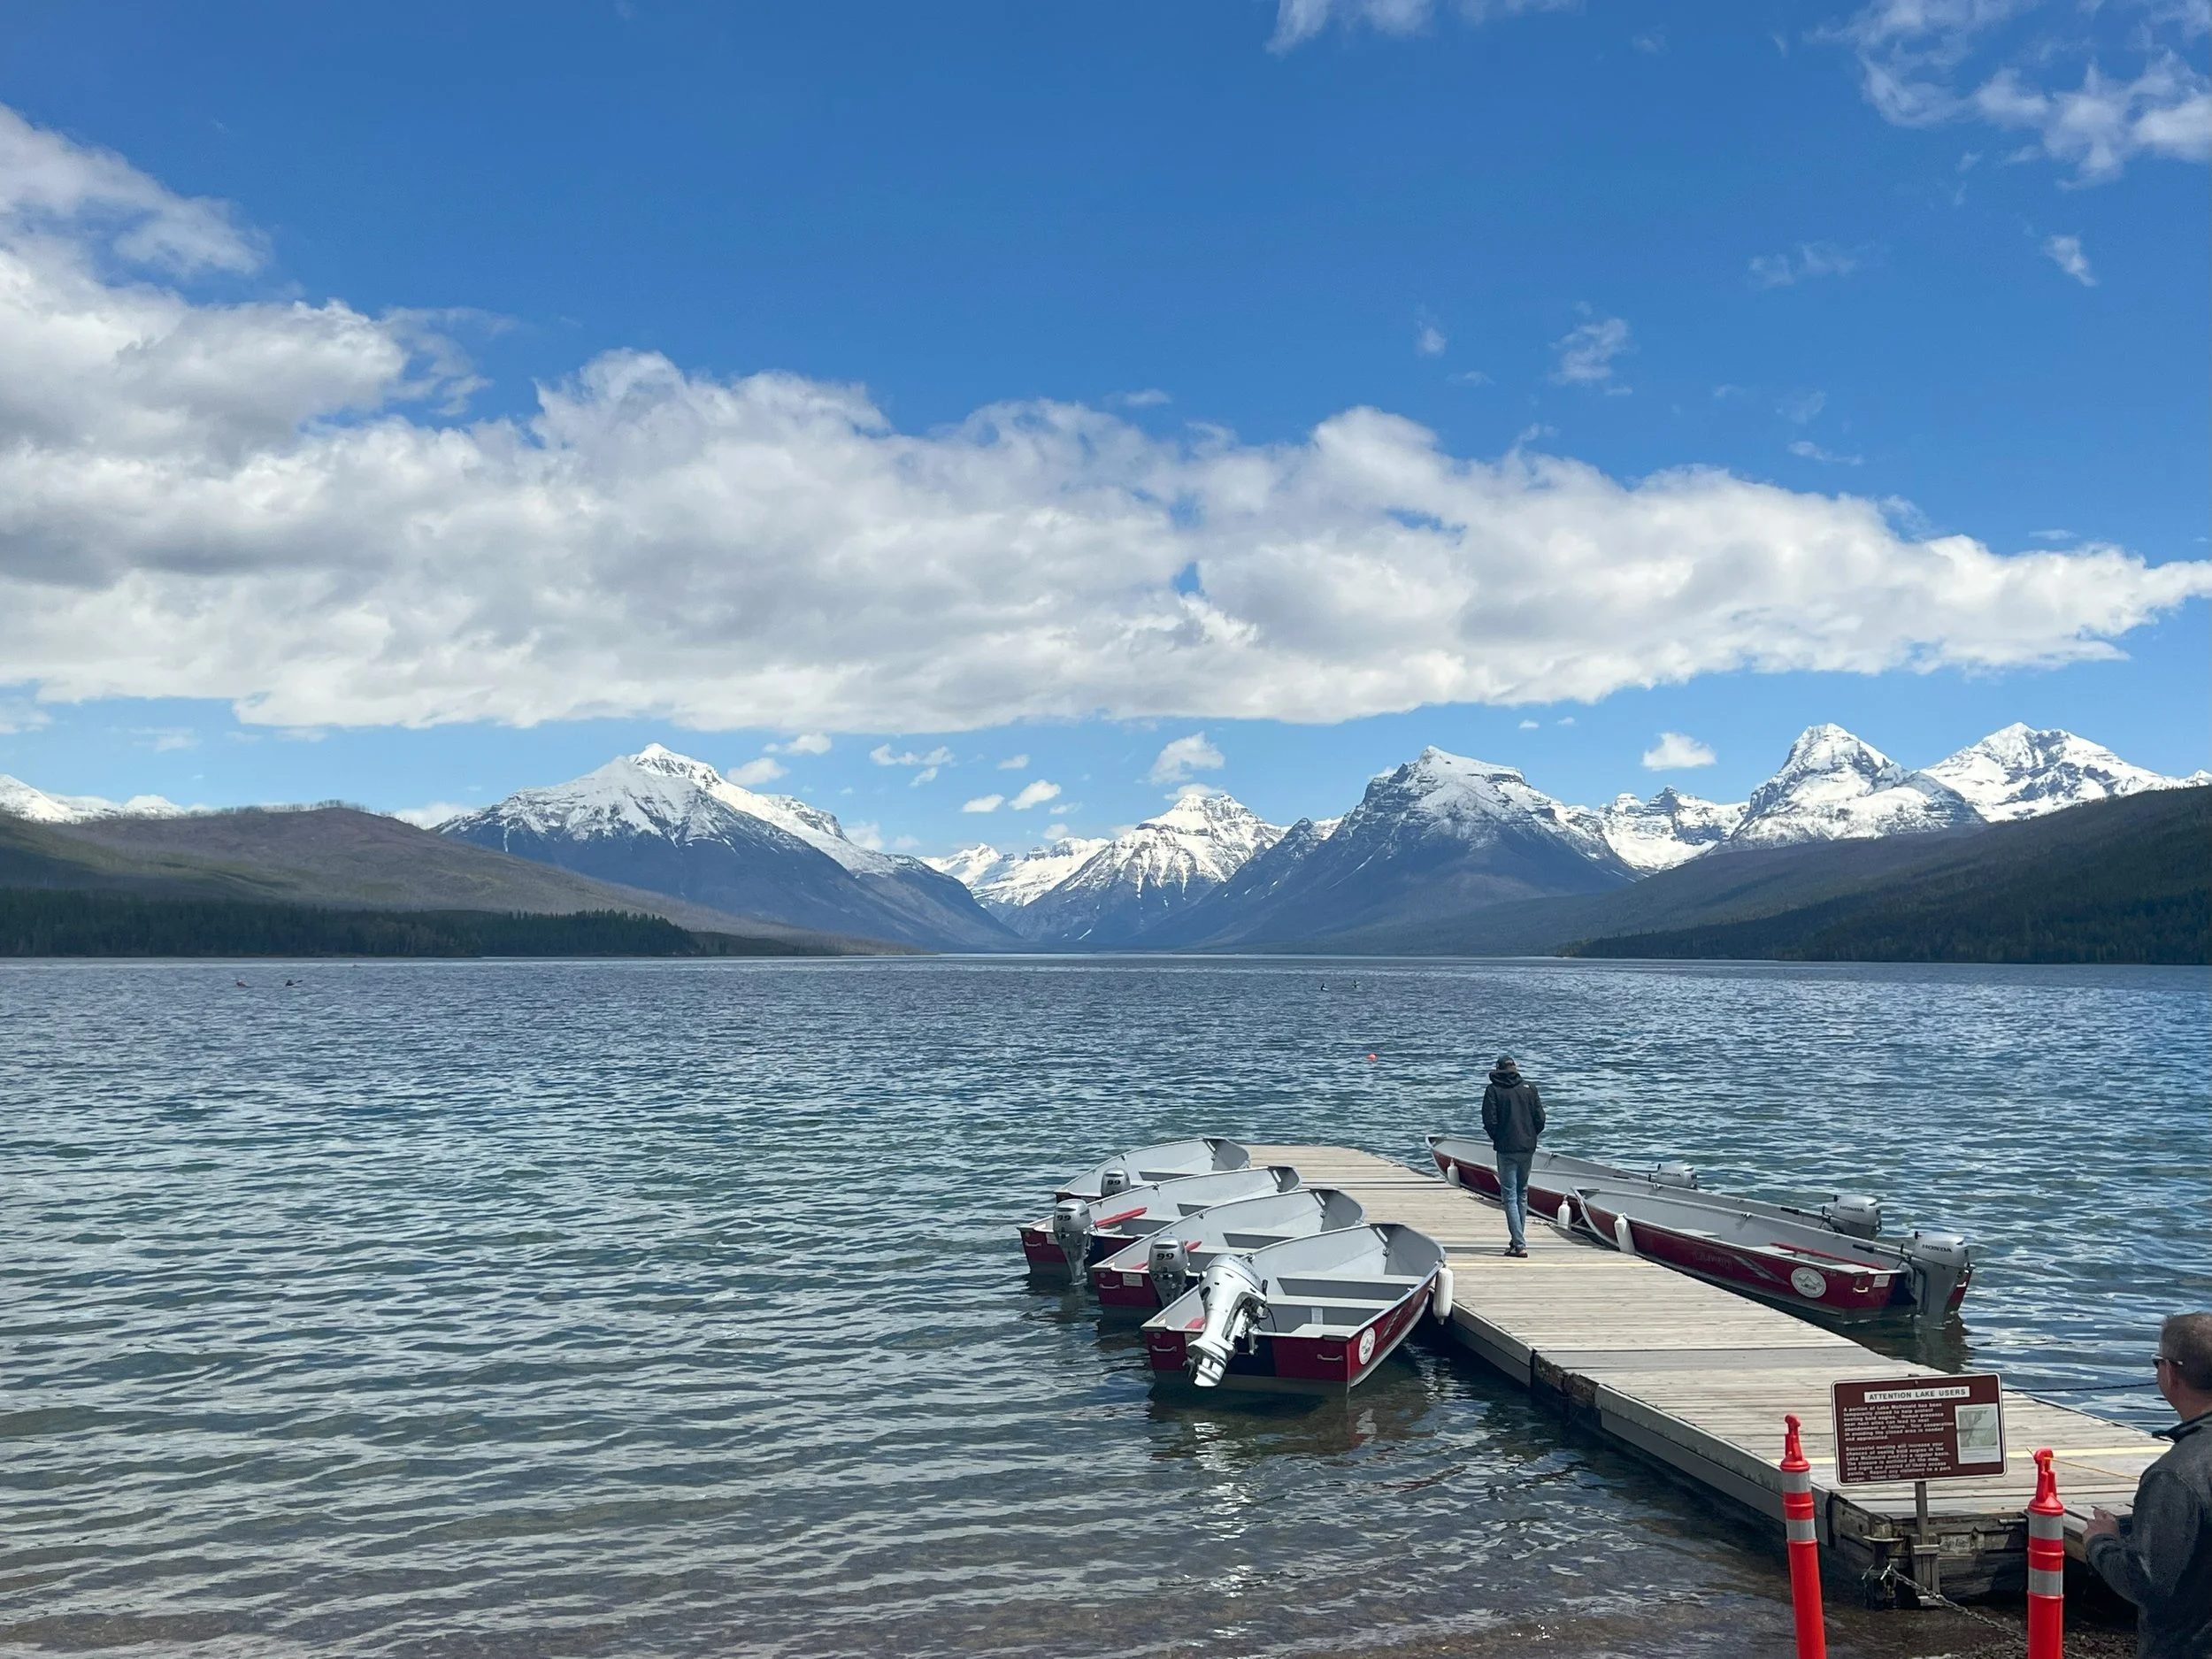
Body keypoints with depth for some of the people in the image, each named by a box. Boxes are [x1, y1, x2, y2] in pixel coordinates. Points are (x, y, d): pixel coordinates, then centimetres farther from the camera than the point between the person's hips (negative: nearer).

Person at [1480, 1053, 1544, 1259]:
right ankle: (1518, 1240, 23)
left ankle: (1519, 1244, -11)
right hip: (1528, 1148, 4)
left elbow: (1490, 1121, -10)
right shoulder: (1529, 1087, 4)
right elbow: (1540, 1119, 2)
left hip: (1507, 1149, -4)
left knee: (1510, 1196, -3)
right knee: (1522, 1194, 17)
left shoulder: (1493, 1090, -5)